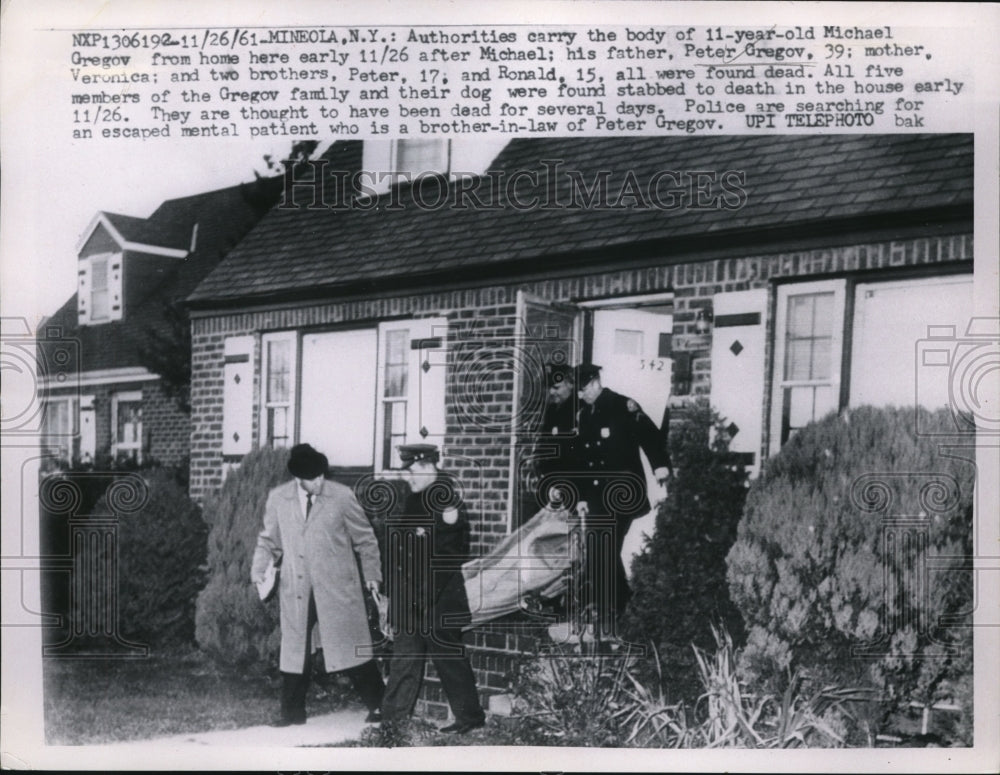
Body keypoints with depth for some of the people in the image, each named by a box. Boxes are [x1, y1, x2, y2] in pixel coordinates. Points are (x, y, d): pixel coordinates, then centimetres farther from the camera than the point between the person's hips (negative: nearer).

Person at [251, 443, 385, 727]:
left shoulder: (342, 497, -3)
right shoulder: (278, 499, 2)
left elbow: (365, 540, 6)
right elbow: (269, 541, 14)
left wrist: (372, 575, 4)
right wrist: (259, 572, -1)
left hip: (337, 589, -2)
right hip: (296, 591, 2)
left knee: (352, 649, -1)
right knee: (294, 649, 6)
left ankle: (379, 707, 11)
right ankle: (293, 711, 21)